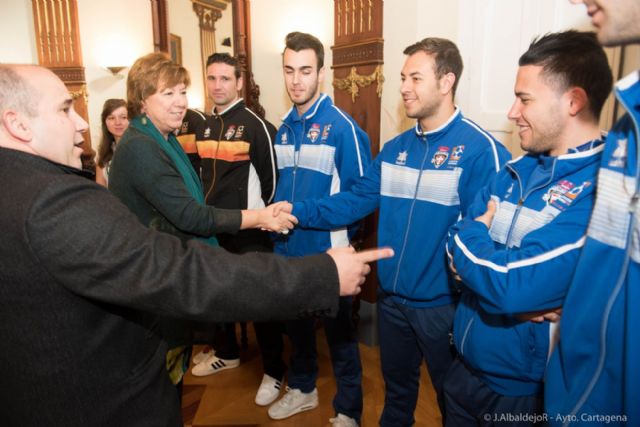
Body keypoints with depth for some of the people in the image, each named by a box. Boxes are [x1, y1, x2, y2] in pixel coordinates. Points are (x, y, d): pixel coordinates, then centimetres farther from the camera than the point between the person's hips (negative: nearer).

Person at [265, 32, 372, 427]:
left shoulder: (343, 127, -14)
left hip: (327, 251, -6)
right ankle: (302, 389, 45)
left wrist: (337, 241, -15)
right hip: (288, 249, 6)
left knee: (339, 332, 10)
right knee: (296, 324, 22)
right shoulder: (285, 127, 6)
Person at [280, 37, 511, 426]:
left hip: (442, 304, -5)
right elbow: (357, 200, 2)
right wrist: (298, 213, -8)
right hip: (392, 297, 6)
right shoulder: (396, 148, 5)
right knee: (396, 387, 27)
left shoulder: (480, 149, -17)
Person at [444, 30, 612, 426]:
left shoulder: (601, 189, -23)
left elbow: (511, 287, -29)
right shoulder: (518, 169, 3)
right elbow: (459, 237, 2)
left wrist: (469, 236, -11)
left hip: (527, 391, -6)